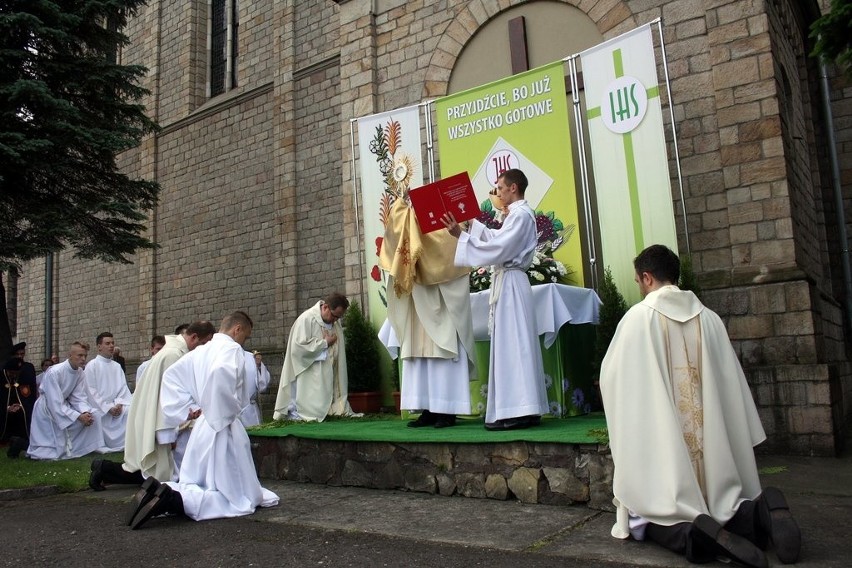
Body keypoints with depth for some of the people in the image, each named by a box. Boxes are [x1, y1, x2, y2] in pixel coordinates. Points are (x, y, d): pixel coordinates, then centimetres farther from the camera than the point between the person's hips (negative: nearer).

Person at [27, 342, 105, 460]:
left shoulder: (80, 372, -6)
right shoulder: (54, 372, -25)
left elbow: (79, 397, -5)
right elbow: (55, 404, -26)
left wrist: (85, 412, -25)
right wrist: (79, 416, -28)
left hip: (64, 406, 7)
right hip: (48, 409, -7)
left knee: (93, 415, -13)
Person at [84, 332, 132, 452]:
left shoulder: (117, 366, 11)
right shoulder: (91, 365, -4)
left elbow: (123, 387, 6)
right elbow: (91, 391, -9)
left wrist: (119, 403, -13)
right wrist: (108, 408, -14)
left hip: (115, 407, 4)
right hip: (99, 409, -4)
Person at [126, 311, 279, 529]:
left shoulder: (201, 350, 14)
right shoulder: (232, 348, -11)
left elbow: (170, 375, 21)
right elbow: (220, 373, -33)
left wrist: (183, 412, 16)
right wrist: (225, 414, -21)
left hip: (201, 428, 8)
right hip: (222, 430, -8)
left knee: (196, 488, 21)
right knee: (239, 499, -2)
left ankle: (163, 491, -8)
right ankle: (172, 500, -21)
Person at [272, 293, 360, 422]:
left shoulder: (335, 322, 7)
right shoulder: (306, 319, -15)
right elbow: (298, 347, -23)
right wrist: (325, 343, -15)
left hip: (328, 375, 7)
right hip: (309, 379, -7)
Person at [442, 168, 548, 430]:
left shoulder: (520, 214, -12)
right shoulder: (519, 214, 18)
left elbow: (496, 248, -20)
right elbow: (496, 239, 25)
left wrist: (461, 235, -19)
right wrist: (472, 221, 29)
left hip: (510, 283, -10)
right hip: (508, 282, 10)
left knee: (511, 344, -9)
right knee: (513, 345, 9)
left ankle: (518, 411, -7)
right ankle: (523, 409, 14)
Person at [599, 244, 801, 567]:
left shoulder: (638, 316, -7)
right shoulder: (709, 317, 7)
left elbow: (611, 377, 0)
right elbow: (731, 382, 10)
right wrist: (746, 439, 18)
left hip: (661, 443, -4)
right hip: (713, 442, 5)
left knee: (651, 516, 8)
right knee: (719, 503, 21)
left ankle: (691, 532, -25)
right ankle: (760, 513, -11)